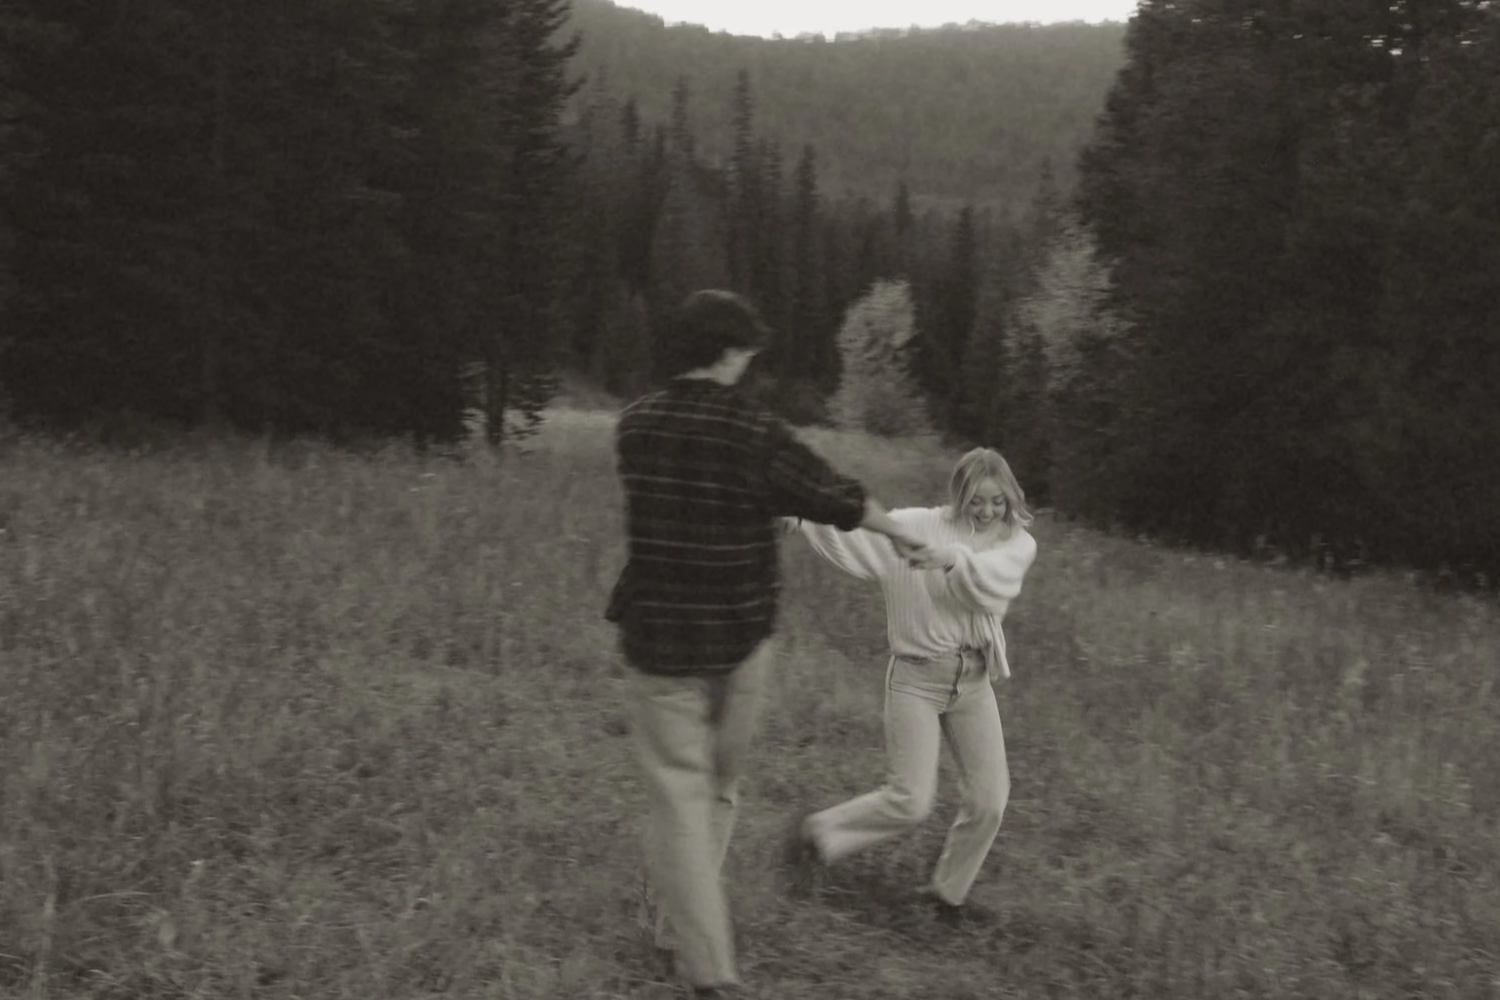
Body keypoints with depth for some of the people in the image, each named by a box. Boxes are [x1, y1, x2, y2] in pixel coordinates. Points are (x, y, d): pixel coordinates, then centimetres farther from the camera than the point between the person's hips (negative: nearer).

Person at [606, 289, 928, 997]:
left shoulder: (636, 425, -3)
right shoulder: (755, 435, -12)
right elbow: (836, 499, -2)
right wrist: (901, 533, 16)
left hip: (660, 638, 1)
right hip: (740, 638, -1)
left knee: (680, 790, 3)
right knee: (720, 786, 18)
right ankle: (679, 927, 31)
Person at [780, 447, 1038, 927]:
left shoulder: (1018, 543, -1)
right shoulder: (918, 526, -7)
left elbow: (992, 578, -23)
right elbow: (856, 531, -18)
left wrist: (953, 558, -42)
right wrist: (802, 516, -35)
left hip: (973, 682, 4)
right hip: (916, 678, -4)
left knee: (989, 799, 5)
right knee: (911, 802, -5)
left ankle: (948, 891, 29)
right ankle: (816, 832, 18)